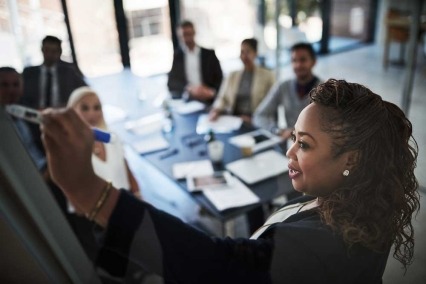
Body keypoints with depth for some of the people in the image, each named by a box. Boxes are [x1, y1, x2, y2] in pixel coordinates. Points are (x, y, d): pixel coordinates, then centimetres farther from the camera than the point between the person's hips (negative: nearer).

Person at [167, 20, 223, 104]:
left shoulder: (209, 54, 13)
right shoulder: (175, 56, 10)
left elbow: (220, 79, 9)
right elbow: (171, 83, 3)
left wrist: (211, 92, -10)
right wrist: (189, 89, -14)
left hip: (208, 102, 1)